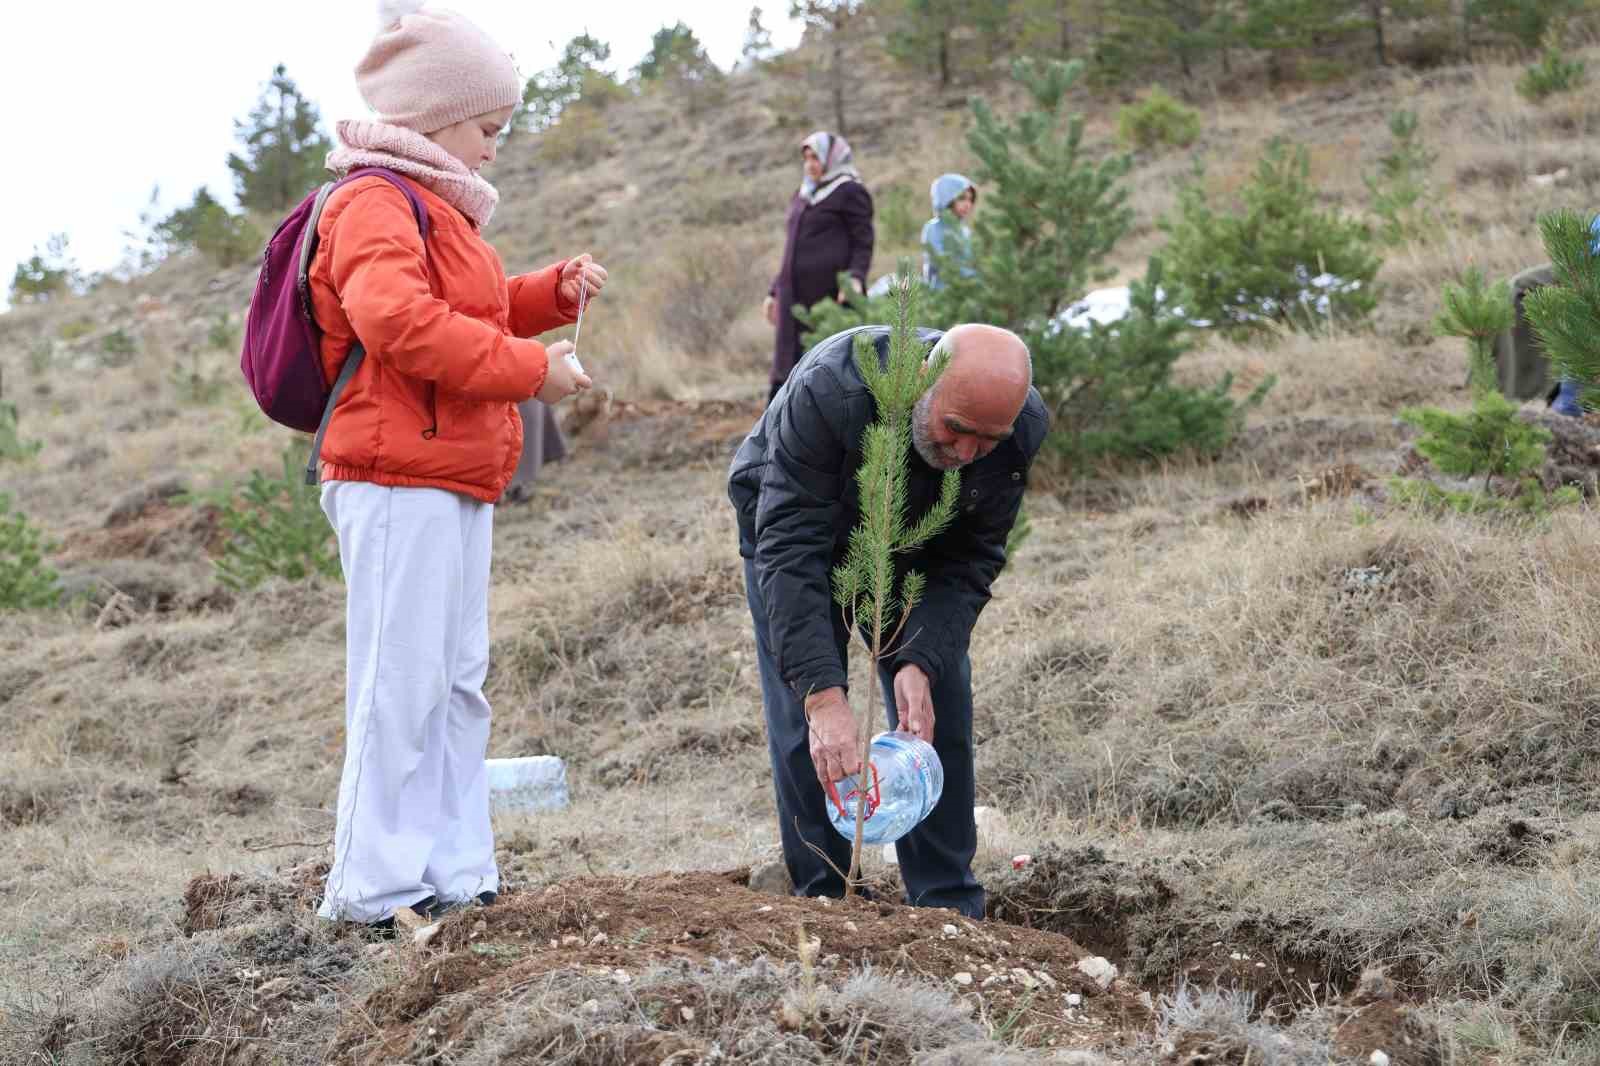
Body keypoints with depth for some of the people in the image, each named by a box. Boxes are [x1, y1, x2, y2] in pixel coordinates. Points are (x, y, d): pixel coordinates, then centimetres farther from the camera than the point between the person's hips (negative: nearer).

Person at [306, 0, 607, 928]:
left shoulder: (434, 209, 22)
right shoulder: (375, 205, -13)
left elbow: (472, 315, 33)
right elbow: (400, 321, -29)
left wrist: (553, 293, 15)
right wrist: (530, 368, -22)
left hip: (454, 483, 11)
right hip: (398, 480, -11)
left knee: (459, 679, 13)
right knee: (403, 680, -9)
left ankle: (454, 874, 20)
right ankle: (375, 888, -3)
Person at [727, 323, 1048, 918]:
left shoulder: (1022, 427, -29)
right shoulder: (829, 392, -42)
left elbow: (969, 562, -21)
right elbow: (789, 550, -42)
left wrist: (920, 663, -36)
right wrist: (823, 695, -50)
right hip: (790, 529, -3)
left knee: (940, 717, -3)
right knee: (805, 730, -10)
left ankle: (949, 910, 7)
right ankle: (822, 902, 2)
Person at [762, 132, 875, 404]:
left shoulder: (850, 193, -1)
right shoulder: (804, 196, 21)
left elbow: (863, 244, -7)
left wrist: (856, 279, -24)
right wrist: (775, 292, 19)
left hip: (830, 292, -7)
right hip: (797, 296, 7)